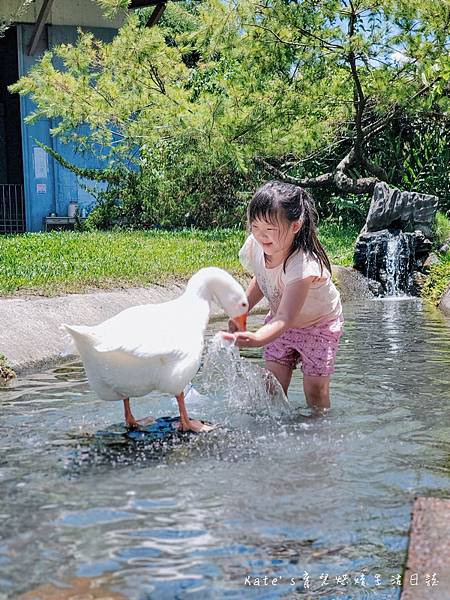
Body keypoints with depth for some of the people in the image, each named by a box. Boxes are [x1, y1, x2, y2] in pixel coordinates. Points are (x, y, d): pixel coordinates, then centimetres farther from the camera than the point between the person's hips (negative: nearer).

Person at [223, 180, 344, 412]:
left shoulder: (304, 265, -41)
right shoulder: (255, 247, -21)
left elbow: (285, 319, -51)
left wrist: (256, 339, -70)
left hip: (318, 324, -5)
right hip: (280, 321, 6)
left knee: (315, 391, -5)